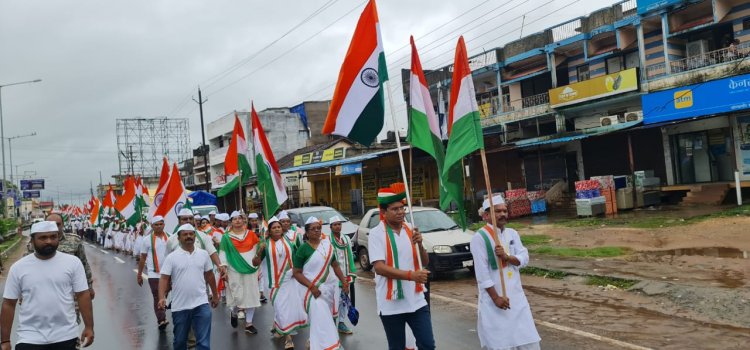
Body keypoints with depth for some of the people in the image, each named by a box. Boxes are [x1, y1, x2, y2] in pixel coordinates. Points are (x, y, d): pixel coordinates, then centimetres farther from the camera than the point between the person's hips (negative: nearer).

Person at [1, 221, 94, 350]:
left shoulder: (73, 262, -2)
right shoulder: (18, 267, -1)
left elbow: (83, 295, -1)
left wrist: (89, 327, -5)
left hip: (66, 336, 0)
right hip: (30, 338, 0)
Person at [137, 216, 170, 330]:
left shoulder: (170, 238, 3)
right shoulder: (147, 240, 0)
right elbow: (142, 258, 6)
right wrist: (139, 274, 7)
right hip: (154, 274, -2)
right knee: (157, 298, -6)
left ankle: (161, 320, 23)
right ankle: (161, 320, -9)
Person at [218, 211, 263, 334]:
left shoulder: (251, 234, 4)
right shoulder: (226, 237, -2)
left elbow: (258, 248, 11)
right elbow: (222, 254, -2)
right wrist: (224, 270, -8)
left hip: (250, 268, 2)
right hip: (234, 270, -2)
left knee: (251, 295, 3)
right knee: (238, 296, -7)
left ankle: (249, 323, 15)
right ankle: (234, 313, 27)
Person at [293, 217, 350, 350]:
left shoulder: (327, 246, 4)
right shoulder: (303, 249, -13)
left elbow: (335, 265, 14)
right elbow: (297, 273, -12)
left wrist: (344, 281, 4)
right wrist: (312, 287, -21)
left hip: (326, 288, 6)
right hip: (310, 289, -6)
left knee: (327, 319, 18)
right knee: (320, 321, -11)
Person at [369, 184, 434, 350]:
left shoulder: (410, 229, 5)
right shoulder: (376, 234, -10)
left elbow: (425, 262, 8)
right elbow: (379, 267, -20)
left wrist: (419, 244, -13)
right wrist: (411, 275, -28)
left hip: (416, 300, 4)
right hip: (391, 304, -4)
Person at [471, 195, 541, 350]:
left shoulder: (512, 233, 8)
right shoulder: (480, 237, -12)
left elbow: (524, 259, 2)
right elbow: (482, 272, -15)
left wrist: (507, 256, -18)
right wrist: (495, 297, -16)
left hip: (515, 295, 6)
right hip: (493, 296, -6)